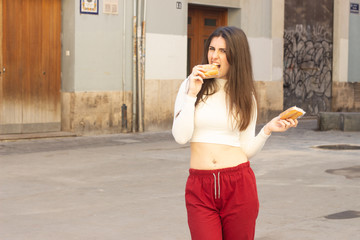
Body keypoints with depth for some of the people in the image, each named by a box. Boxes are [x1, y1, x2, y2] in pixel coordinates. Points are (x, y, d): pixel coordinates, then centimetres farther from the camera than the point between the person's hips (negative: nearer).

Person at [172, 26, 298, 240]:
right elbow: (181, 136, -5)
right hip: (200, 188, -1)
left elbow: (246, 150, 6)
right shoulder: (190, 86, 6)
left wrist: (268, 130, -9)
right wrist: (192, 93, -7)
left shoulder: (245, 95, 8)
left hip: (238, 185, 1)